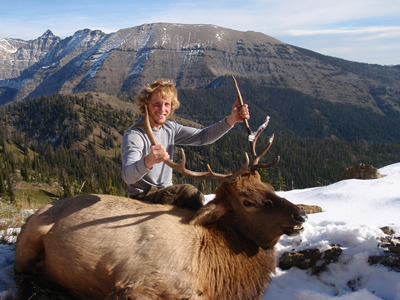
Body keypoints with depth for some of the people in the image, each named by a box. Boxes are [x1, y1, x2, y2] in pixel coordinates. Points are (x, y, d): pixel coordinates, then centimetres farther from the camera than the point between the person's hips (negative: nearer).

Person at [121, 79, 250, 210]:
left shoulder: (170, 128, 4)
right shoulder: (134, 135, -20)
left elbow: (202, 136, -3)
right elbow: (128, 176, -35)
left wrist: (231, 119, -16)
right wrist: (148, 161, -57)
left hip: (166, 192, 7)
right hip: (143, 196, -7)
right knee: (188, 191, -27)